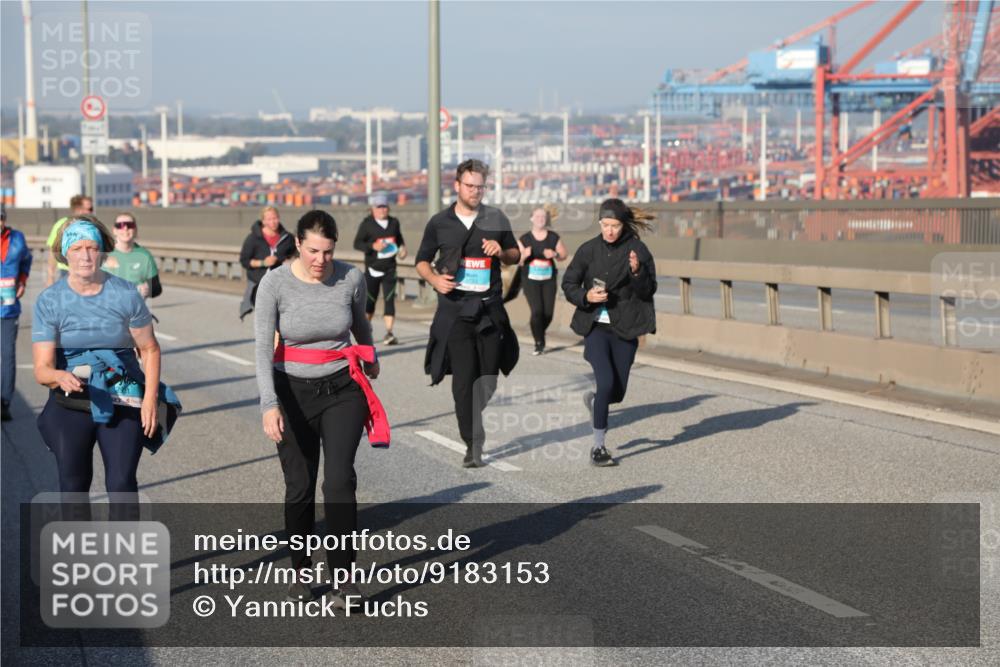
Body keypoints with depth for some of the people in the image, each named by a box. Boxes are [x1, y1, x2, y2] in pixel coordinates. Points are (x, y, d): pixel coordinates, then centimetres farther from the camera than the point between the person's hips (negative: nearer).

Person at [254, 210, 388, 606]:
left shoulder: (351, 278, -7)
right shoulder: (275, 284, -13)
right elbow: (263, 349, -17)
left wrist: (371, 358, 32)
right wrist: (270, 404, -29)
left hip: (342, 390, 0)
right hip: (294, 393, 0)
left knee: (339, 481, -15)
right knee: (299, 489, 6)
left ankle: (343, 575, -9)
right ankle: (302, 571, 25)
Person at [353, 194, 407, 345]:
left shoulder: (394, 223, 8)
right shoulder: (367, 224, -5)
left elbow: (399, 238, 25)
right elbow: (357, 243, -7)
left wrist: (402, 248, 4)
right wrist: (373, 246, -22)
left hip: (390, 268, 3)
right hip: (372, 268, -3)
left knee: (389, 299, -7)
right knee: (370, 299, 7)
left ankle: (389, 333, -12)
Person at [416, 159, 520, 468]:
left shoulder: (496, 219, 8)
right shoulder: (439, 223, 5)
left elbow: (515, 255, 16)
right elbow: (422, 260, 13)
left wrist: (501, 252, -7)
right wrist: (434, 279, -7)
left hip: (490, 307, 2)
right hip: (455, 307, -1)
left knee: (489, 375, 5)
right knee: (463, 377, -8)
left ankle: (486, 437, 18)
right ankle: (472, 442, -6)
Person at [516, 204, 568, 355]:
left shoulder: (554, 238, 4)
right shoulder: (524, 239, 0)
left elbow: (564, 255, 10)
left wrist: (555, 254, -11)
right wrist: (524, 255, -19)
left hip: (548, 279, 2)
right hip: (530, 280, -2)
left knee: (548, 313, -2)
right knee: (537, 311, -15)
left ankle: (540, 333, 31)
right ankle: (539, 343, 2)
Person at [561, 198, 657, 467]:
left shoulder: (637, 250, -4)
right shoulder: (589, 250, 0)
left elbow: (648, 291, -4)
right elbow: (568, 284, 6)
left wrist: (637, 271, -23)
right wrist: (586, 296, -13)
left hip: (625, 329, 1)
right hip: (595, 326, -1)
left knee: (618, 391, 6)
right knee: (606, 381, -18)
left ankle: (593, 400, 44)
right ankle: (598, 446, -7)